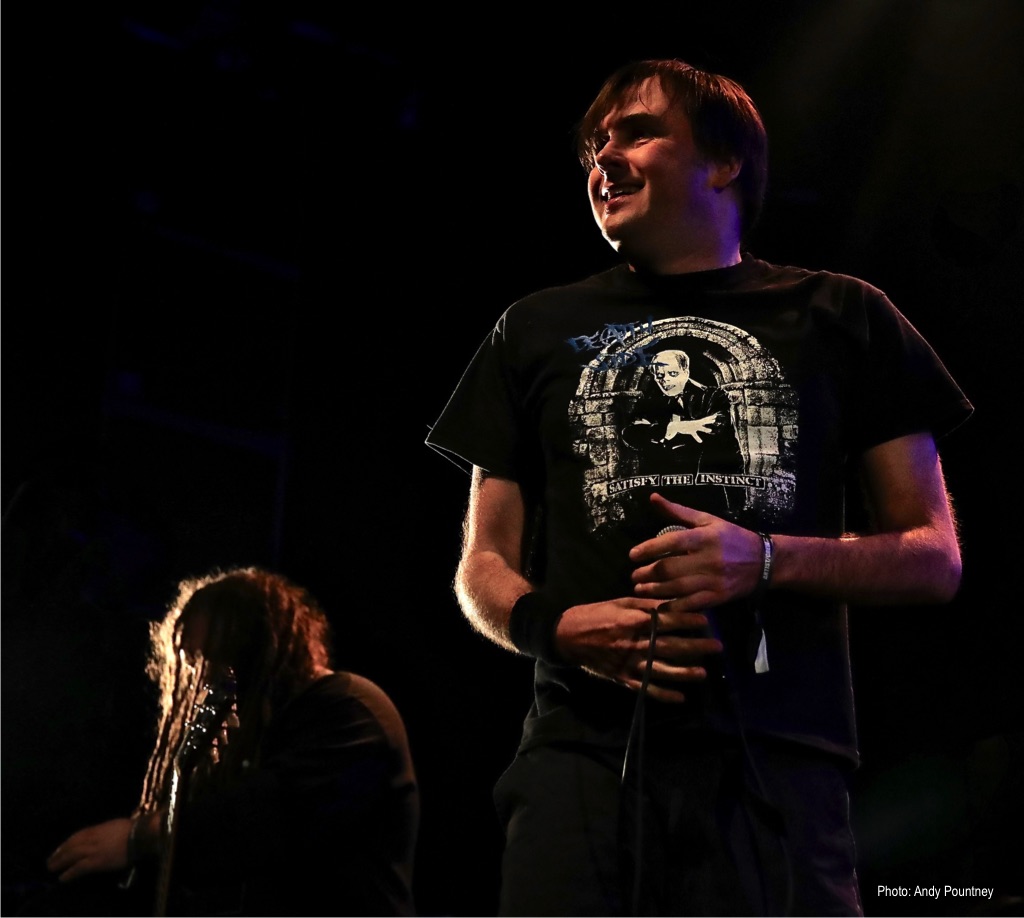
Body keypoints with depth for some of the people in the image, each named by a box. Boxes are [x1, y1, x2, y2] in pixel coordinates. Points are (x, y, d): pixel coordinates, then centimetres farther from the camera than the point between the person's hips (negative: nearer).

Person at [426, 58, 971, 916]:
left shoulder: (840, 320, 14)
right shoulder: (538, 330, 20)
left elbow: (935, 558, 11)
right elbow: (484, 565, 19)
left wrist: (768, 560, -8)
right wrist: (553, 626, -5)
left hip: (778, 758, -1)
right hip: (585, 750, 1)